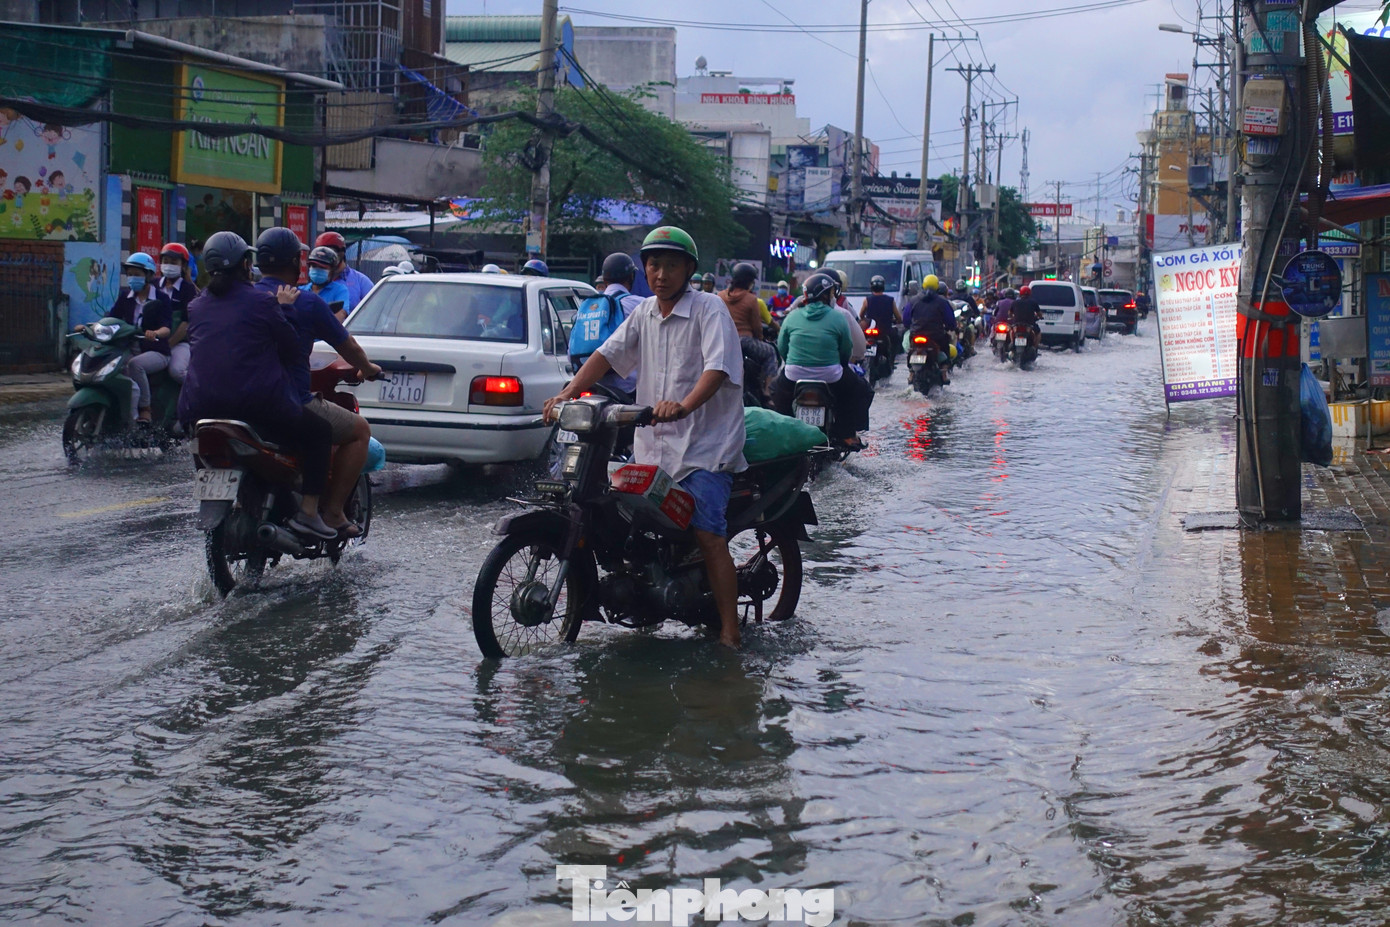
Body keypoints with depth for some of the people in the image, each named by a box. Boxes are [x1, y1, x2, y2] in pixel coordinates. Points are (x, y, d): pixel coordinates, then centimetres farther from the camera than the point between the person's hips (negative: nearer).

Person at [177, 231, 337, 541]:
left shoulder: (196, 307, 12)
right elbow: (292, 349, -1)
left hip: (200, 409, 6)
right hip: (258, 405, -5)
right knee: (319, 433, 12)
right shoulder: (261, 302, -4)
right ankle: (308, 512, 2)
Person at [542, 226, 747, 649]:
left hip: (704, 446, -7)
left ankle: (729, 634, -16)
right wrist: (567, 393, -9)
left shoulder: (709, 308, -7)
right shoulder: (645, 313, 15)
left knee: (708, 536, -16)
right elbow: (609, 353, 7)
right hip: (652, 448, 7)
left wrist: (684, 405, -40)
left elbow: (718, 366, -23)